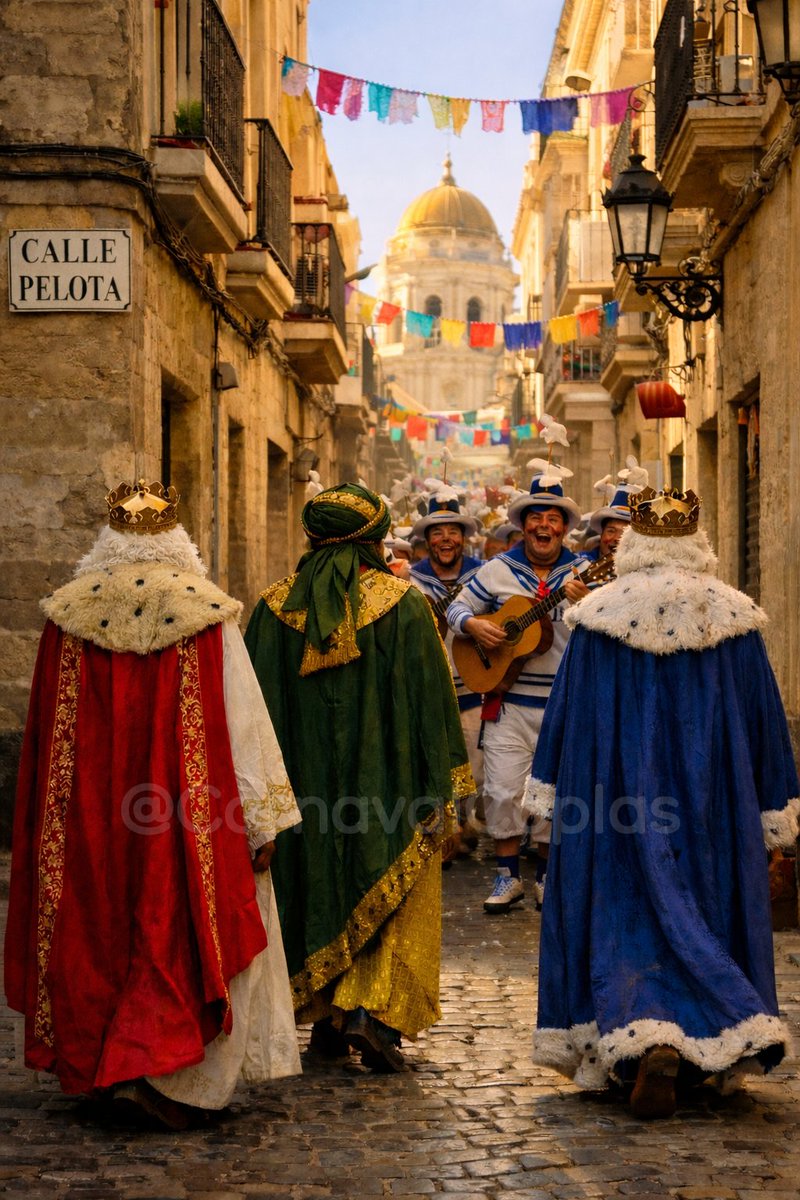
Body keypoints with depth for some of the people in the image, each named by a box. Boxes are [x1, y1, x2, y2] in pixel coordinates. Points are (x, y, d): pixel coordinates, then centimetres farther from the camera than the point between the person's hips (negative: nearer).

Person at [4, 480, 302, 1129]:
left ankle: (99, 1065, 25)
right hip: (189, 816, -3)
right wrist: (263, 820, -5)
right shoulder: (205, 613, -10)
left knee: (104, 928, 16)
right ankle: (166, 1074, -4)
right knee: (184, 929, 6)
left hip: (92, 816, 3)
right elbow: (241, 722, -10)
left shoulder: (68, 613, -2)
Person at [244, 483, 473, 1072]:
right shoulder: (404, 603, -7)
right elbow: (432, 700, -8)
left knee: (317, 887, 15)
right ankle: (371, 1010, -9)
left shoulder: (274, 607, 0)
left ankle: (326, 1019, 20)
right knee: (391, 897, 7)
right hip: (385, 777, -3)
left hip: (302, 779, 3)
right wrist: (443, 792, -2)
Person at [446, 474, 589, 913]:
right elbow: (458, 607, 9)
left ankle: (546, 874, 22)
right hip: (508, 701, 0)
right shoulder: (498, 569, 3)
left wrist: (585, 602, -25)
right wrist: (473, 624, -12)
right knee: (503, 788, -2)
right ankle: (507, 875, 11)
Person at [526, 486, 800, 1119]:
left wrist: (551, 792, 7)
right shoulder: (733, 616, 0)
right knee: (707, 907, 13)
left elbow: (568, 711, 0)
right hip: (712, 798, 1)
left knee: (630, 910, 4)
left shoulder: (599, 616, -3)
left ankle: (647, 1038, -16)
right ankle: (717, 1047, 11)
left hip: (622, 797, -1)